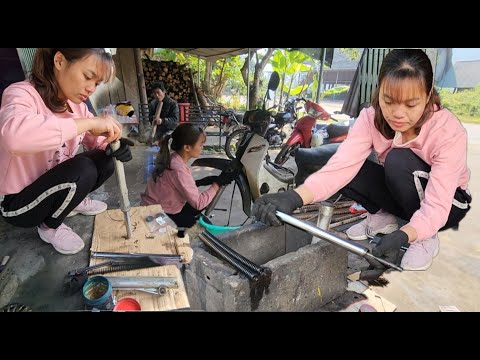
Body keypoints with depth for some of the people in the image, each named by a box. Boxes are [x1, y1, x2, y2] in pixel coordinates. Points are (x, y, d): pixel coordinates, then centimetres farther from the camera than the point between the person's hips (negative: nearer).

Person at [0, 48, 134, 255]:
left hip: (55, 186, 7)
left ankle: (73, 202, 16)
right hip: (17, 202, -6)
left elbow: (96, 141, 1)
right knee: (83, 169, -28)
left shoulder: (75, 103, -4)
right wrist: (90, 122, -42)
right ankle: (49, 227, -2)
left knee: (105, 161, -8)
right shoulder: (22, 94, -25)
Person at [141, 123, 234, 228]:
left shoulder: (173, 158, -5)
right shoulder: (178, 169, -30)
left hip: (158, 206, 8)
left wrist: (200, 182, -8)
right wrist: (218, 182, -20)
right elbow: (198, 203, -27)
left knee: (204, 201, 9)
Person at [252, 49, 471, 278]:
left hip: (447, 204, -2)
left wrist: (402, 236, -51)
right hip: (399, 195, 3)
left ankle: (428, 238, -11)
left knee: (399, 160, -33)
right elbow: (342, 165, -37)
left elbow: (436, 207, -32)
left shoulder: (449, 131, -28)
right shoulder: (371, 118, -21)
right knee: (350, 169, -24)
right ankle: (382, 217, 1)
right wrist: (294, 198, -53)